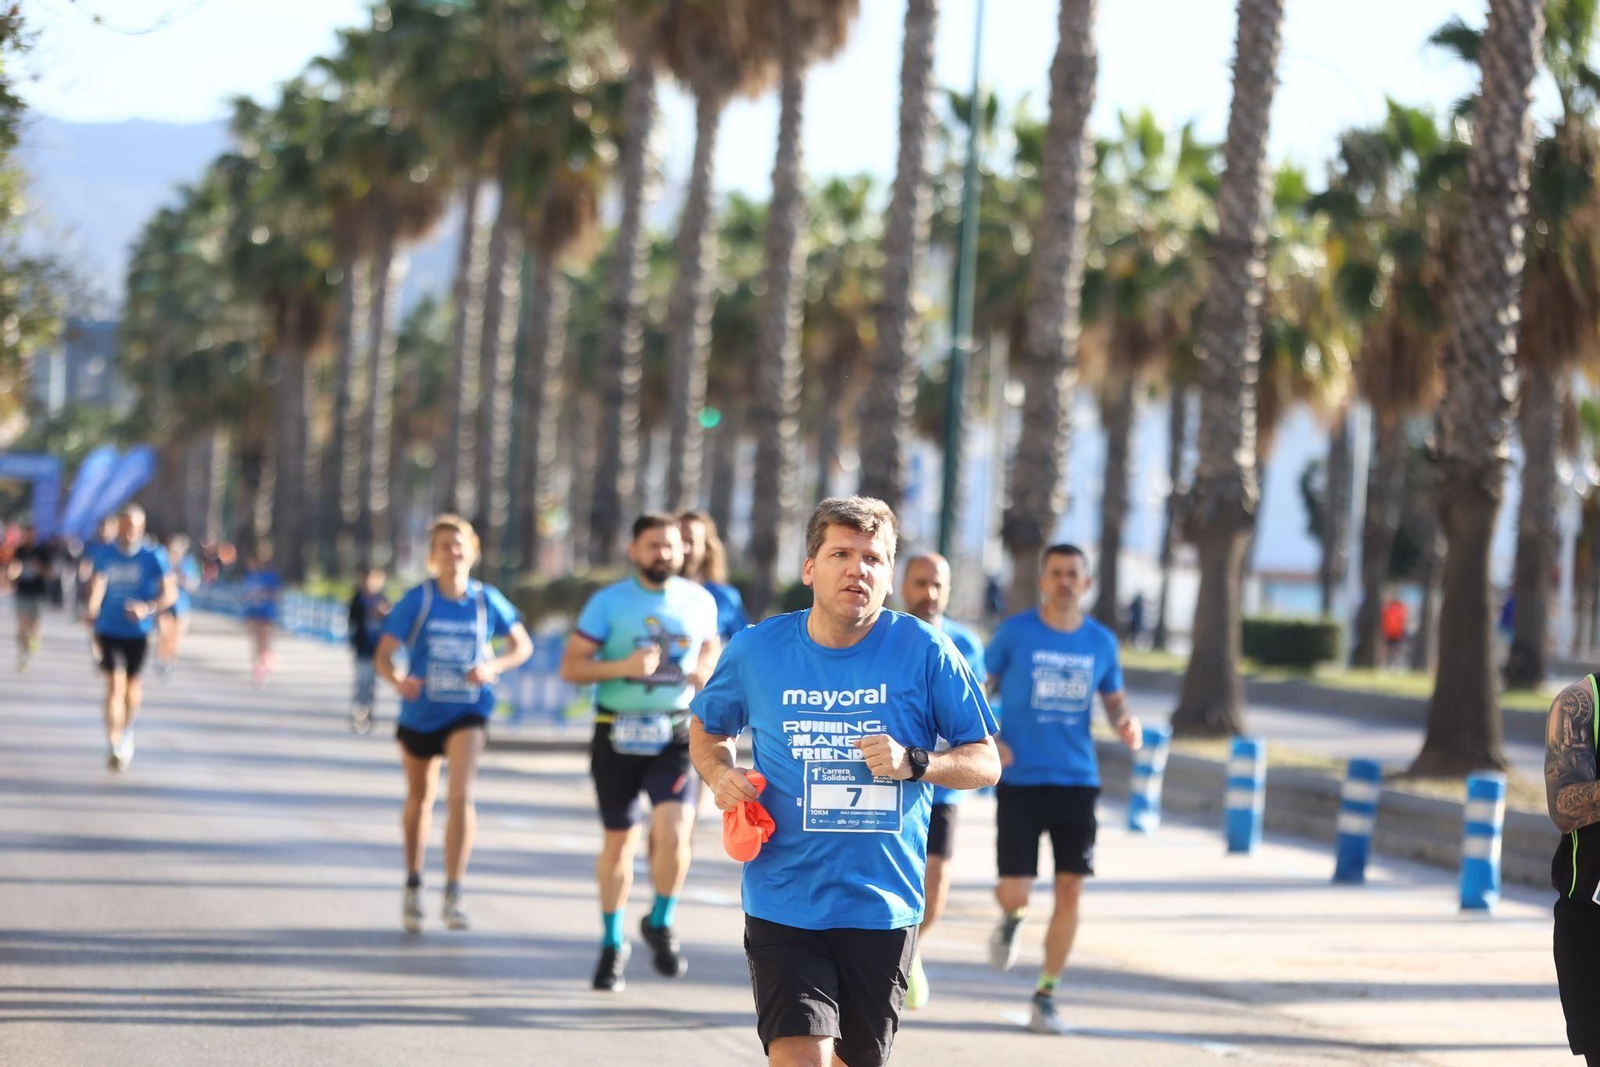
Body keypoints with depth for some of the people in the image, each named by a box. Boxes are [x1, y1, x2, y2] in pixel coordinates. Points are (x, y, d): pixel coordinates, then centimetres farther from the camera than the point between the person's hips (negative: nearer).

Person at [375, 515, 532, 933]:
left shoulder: (487, 600, -5)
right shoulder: (417, 600, -10)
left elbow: (523, 645, 7)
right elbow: (382, 655, -13)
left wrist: (494, 667, -12)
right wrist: (397, 680, -35)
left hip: (467, 713, -1)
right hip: (419, 713, 1)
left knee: (461, 797, -19)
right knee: (420, 799, 17)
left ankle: (453, 896, -15)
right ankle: (413, 885, 38)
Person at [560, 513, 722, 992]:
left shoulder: (700, 601, 5)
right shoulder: (608, 602, -4)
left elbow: (711, 646, 25)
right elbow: (570, 666, -5)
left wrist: (706, 670, 1)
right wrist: (622, 667, -21)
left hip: (675, 736, 1)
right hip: (618, 735, -1)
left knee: (672, 832, -18)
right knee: (618, 842, 9)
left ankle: (661, 924, 9)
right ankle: (612, 944, 27)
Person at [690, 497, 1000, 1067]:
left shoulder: (924, 651, -4)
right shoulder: (757, 650, 0)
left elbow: (986, 762, 1)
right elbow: (707, 729, 19)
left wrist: (913, 763, -18)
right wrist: (720, 774, -3)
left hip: (884, 907, 1)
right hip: (784, 905, -1)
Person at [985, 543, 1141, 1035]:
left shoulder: (1101, 642, 6)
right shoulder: (1014, 633, -2)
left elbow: (1114, 699, 17)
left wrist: (1125, 722, -6)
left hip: (1077, 780, 2)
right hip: (1020, 780, -2)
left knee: (1070, 888, -3)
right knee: (1015, 891, -9)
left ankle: (1046, 997, 11)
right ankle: (1010, 921, 31)